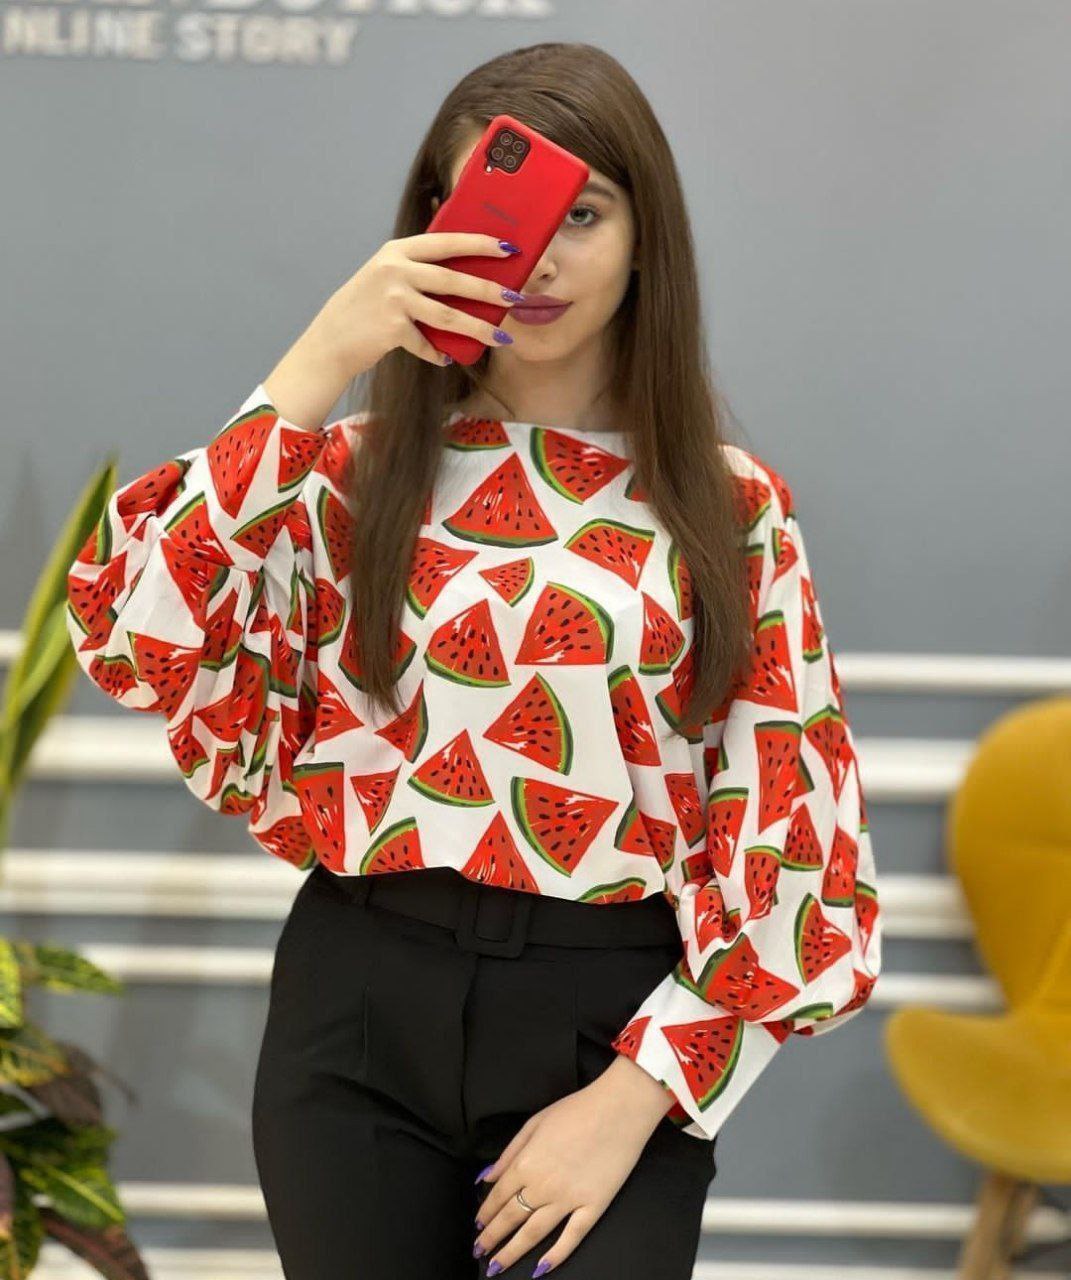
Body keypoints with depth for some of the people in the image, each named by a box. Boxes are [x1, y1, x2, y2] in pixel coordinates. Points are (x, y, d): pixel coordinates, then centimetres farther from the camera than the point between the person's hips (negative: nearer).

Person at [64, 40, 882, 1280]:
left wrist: (633, 1097, -9)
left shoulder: (731, 507, 2)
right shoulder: (358, 471, 3)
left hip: (608, 1025, -1)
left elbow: (785, 834, -1)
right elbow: (133, 634, -13)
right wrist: (318, 367, -15)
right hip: (361, 1009, 1)